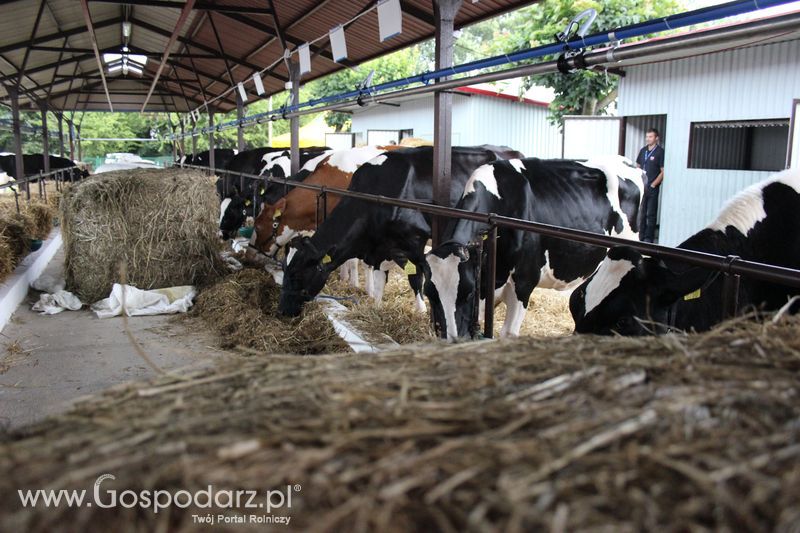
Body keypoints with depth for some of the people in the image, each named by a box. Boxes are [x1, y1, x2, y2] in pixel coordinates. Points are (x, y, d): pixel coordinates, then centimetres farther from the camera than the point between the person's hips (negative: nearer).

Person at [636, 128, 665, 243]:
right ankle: (641, 235, 21)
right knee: (641, 213, 11)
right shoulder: (643, 150, 10)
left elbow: (663, 172, -8)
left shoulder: (660, 152, -7)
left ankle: (649, 238, 4)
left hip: (652, 188, -5)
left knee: (651, 214, 0)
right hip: (641, 187, 6)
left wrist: (652, 185, -11)